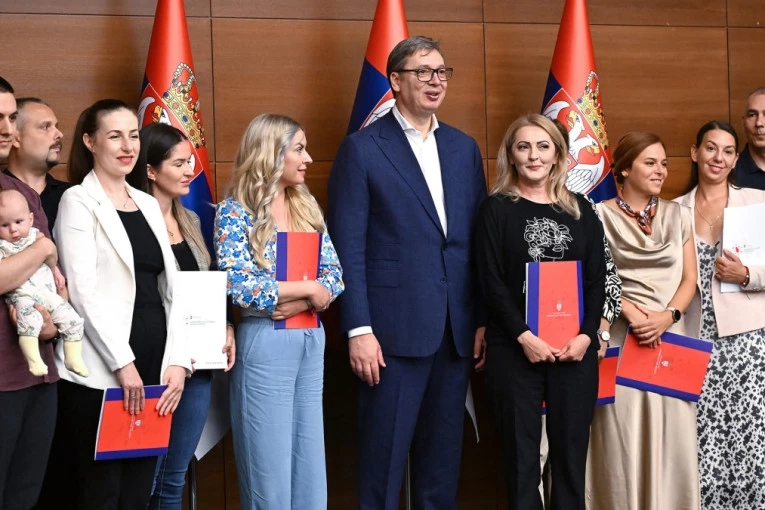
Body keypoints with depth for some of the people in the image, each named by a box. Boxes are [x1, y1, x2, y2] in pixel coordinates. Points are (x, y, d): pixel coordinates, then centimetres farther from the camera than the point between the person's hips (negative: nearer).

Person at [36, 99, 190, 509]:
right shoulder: (78, 201, -2)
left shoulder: (149, 204, 16)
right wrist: (123, 363, -15)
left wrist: (177, 360, 1)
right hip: (100, 375, -6)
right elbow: (83, 291, -11)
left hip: (153, 371, 6)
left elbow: (170, 289, 13)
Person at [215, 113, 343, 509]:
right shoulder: (235, 211, -8)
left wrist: (299, 302, -14)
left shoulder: (307, 205, 10)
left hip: (311, 341, 6)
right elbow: (238, 287, -18)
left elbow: (335, 274, 5)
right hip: (265, 344, -6)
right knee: (270, 477, 1)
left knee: (311, 471, 11)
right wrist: (309, 289, -12)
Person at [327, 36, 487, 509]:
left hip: (456, 329, 5)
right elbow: (348, 248, -7)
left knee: (443, 454, 13)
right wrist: (358, 330, -12)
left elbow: (478, 239, 13)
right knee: (385, 456, 2)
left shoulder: (464, 147, 13)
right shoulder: (362, 148, -3)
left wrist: (484, 320, 8)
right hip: (395, 328, -5)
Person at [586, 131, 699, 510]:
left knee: (670, 434, 1)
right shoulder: (600, 215, 1)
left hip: (670, 335, 3)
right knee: (622, 436, -3)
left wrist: (668, 315, -9)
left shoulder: (678, 214, 12)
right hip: (620, 336, -3)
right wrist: (631, 311, -14)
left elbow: (689, 278, 9)